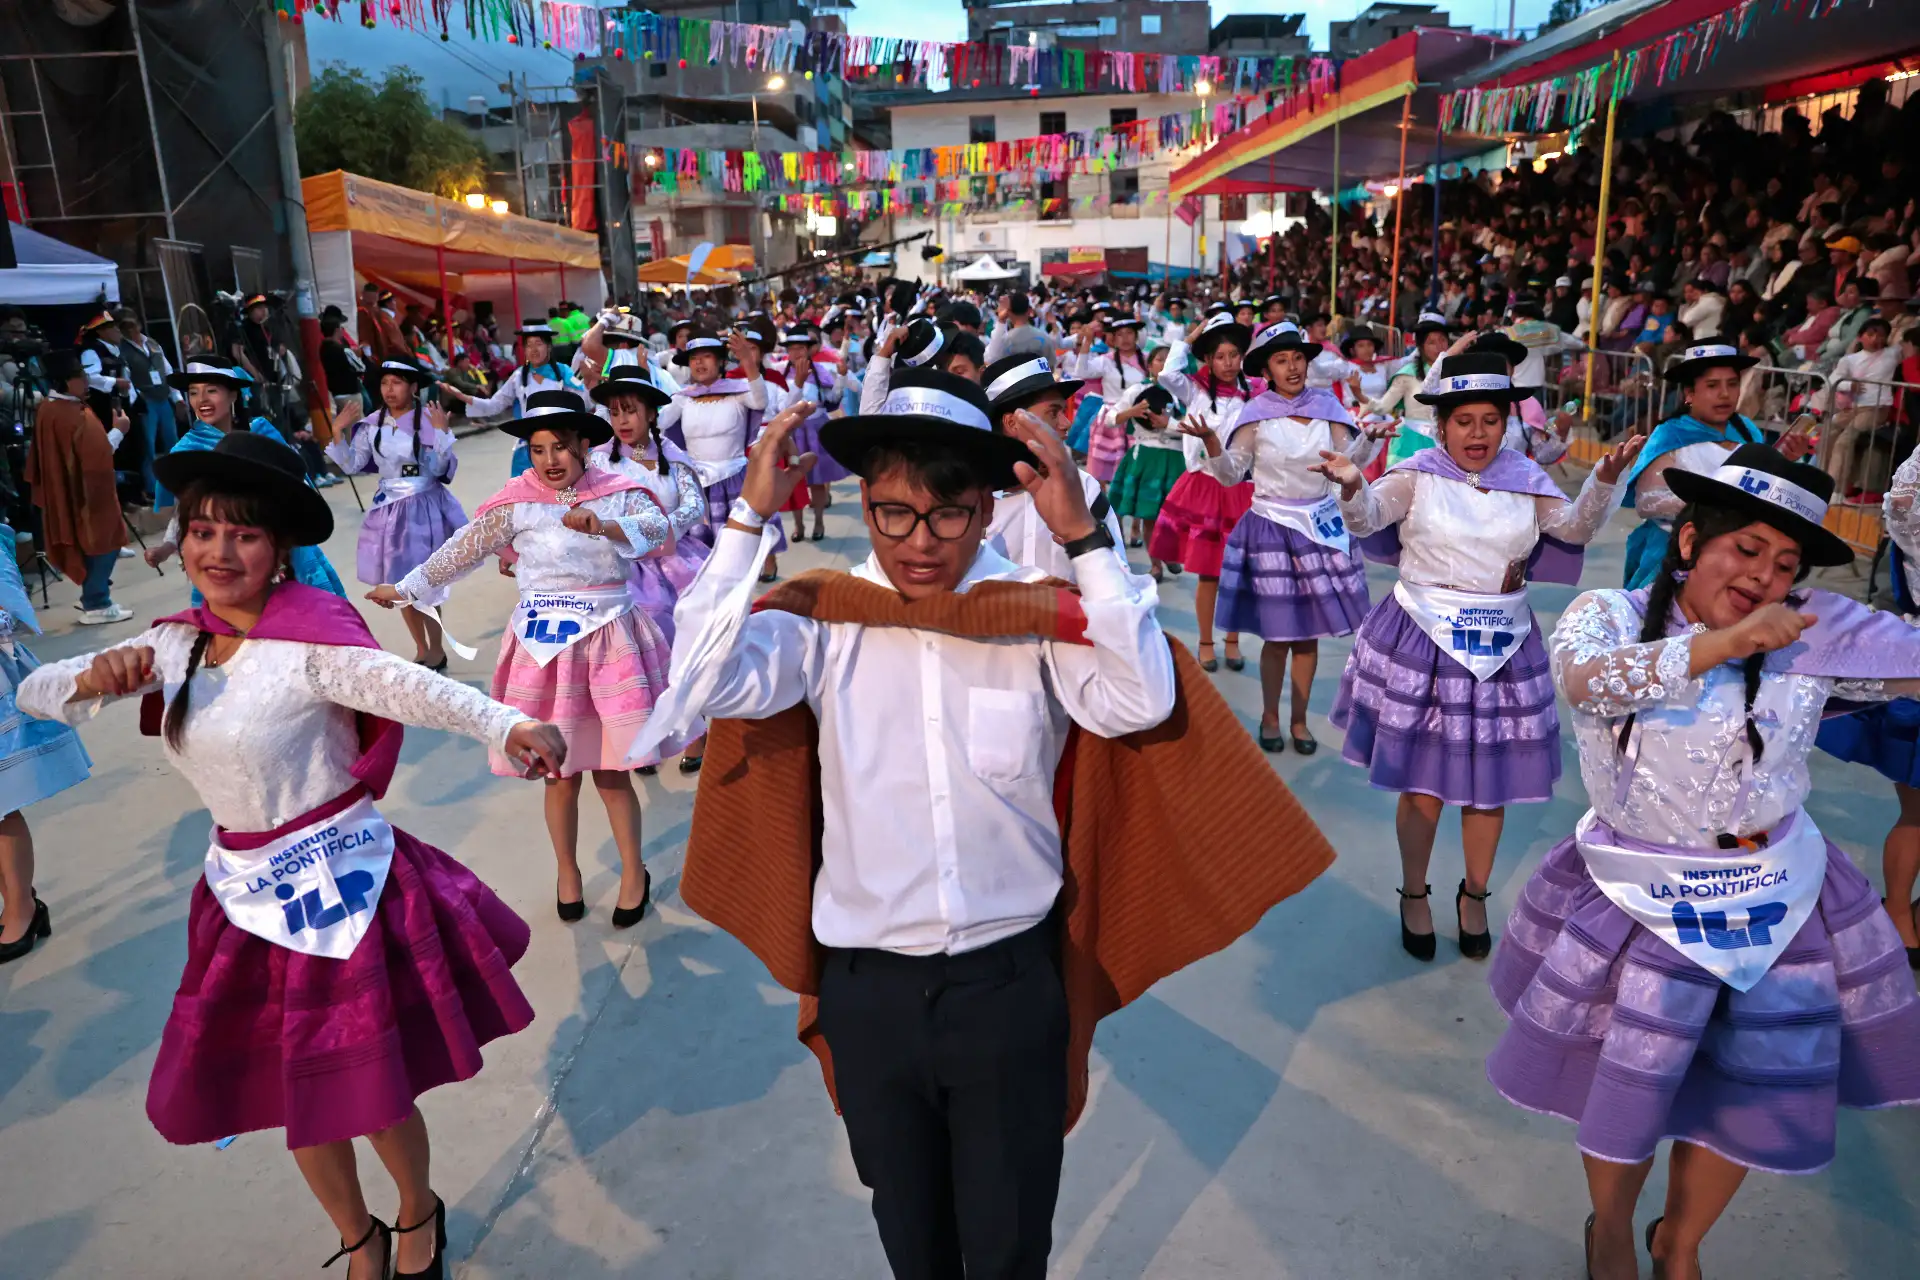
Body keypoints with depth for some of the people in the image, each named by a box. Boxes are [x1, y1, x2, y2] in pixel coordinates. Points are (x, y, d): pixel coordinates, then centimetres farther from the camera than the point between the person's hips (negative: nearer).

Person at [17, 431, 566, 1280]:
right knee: (295, 1095, 18)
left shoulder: (308, 641, -18)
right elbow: (34, 693, 7)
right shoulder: (176, 644, 3)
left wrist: (505, 726, -54)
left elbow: (408, 687, -35)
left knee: (370, 1090, 4)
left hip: (340, 882, -6)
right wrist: (93, 678, -17)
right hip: (245, 894, 6)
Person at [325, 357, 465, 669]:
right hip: (389, 509, 5)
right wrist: (339, 431, -4)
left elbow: (439, 469, -15)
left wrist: (442, 432, -25)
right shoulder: (372, 424, 1)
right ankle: (421, 650, 26)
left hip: (424, 508, -5)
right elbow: (352, 466, 4)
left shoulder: (429, 419, -11)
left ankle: (436, 650, 15)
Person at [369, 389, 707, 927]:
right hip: (543, 644, 1)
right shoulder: (518, 502, -1)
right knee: (558, 773, 10)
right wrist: (405, 588, 7)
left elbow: (658, 529, -18)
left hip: (610, 641, 0)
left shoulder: (619, 494, -1)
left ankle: (634, 872, 23)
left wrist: (602, 526, -35)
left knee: (612, 772, 3)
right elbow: (462, 549, 3)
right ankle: (567, 873, 32)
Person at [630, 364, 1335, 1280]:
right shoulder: (826, 620, -7)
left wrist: (1084, 539, -26)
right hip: (867, 987, 1)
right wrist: (750, 519, -19)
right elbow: (704, 683, -19)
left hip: (1012, 982, -1)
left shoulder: (1039, 619, -9)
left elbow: (1142, 702, -23)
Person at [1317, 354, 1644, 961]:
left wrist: (1604, 479, -16)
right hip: (1421, 643, -3)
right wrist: (1352, 486, -38)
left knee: (1491, 783, 11)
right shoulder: (1419, 474, -4)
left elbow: (1576, 529, 1)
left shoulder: (1525, 477, 5)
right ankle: (1414, 895, 28)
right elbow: (1366, 519, -16)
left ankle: (1474, 895, 34)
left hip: (1501, 649, 3)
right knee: (1423, 785, 4)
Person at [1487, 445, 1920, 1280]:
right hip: (1638, 902, -2)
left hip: (1775, 906, 3)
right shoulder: (1608, 616, -11)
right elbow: (1585, 681, -32)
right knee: (1624, 1092, 10)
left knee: (1747, 1098, 16)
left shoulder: (1819, 634, -6)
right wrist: (1723, 643, -37)